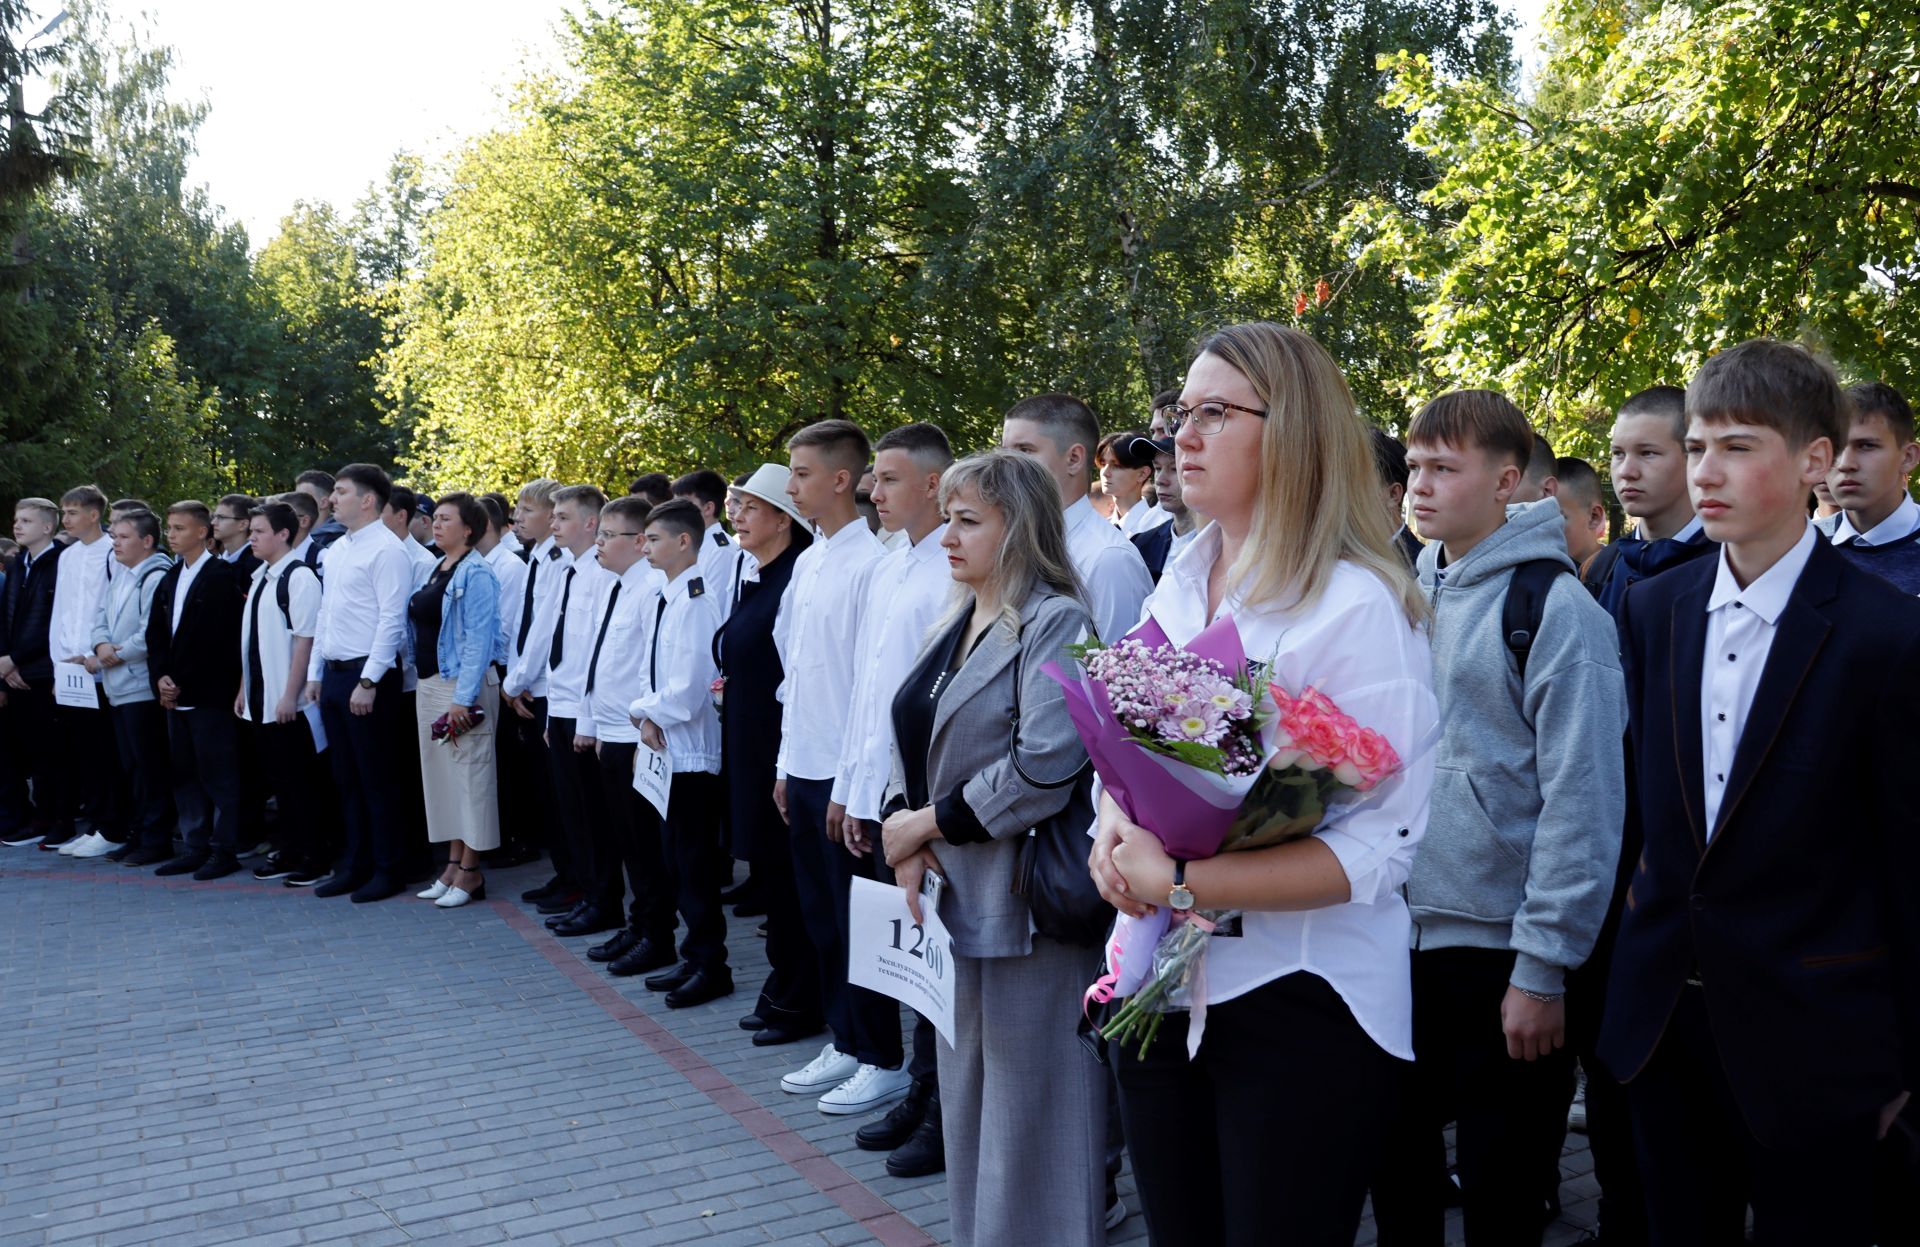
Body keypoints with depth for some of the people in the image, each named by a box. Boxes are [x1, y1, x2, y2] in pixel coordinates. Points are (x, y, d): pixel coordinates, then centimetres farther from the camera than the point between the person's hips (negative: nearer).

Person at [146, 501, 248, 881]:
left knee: (218, 775, -2)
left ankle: (225, 850, 4)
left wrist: (182, 684, -11)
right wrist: (160, 678, -1)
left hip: (210, 693, -8)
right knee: (184, 774, 11)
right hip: (176, 695, 8)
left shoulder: (222, 576, -8)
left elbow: (217, 637, -13)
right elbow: (156, 634, 14)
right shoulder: (169, 580, 15)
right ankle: (196, 847, 18)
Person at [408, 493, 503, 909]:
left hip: (462, 686, -9)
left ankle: (470, 872, 4)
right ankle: (453, 863, 20)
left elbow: (478, 639, -17)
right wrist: (427, 686, 12)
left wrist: (463, 697, -21)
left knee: (469, 775, -3)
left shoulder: (476, 573, -11)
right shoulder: (432, 570, 14)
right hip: (429, 684, 9)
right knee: (440, 774, 12)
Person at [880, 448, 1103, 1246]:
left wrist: (926, 823, -14)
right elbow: (917, 746, 11)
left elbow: (1044, 771, -22)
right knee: (969, 1106, 18)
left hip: (1025, 907, -8)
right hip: (957, 903, 8)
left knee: (1030, 1119, 5)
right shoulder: (954, 625, 13)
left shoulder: (1056, 623, -13)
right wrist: (907, 843, -7)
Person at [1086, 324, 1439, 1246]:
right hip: (1160, 988, 6)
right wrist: (1115, 834, -9)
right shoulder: (1176, 590, 6)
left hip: (1297, 1002, -6)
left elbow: (1380, 847, -19)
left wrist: (1180, 882, -24)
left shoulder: (1359, 606, -15)